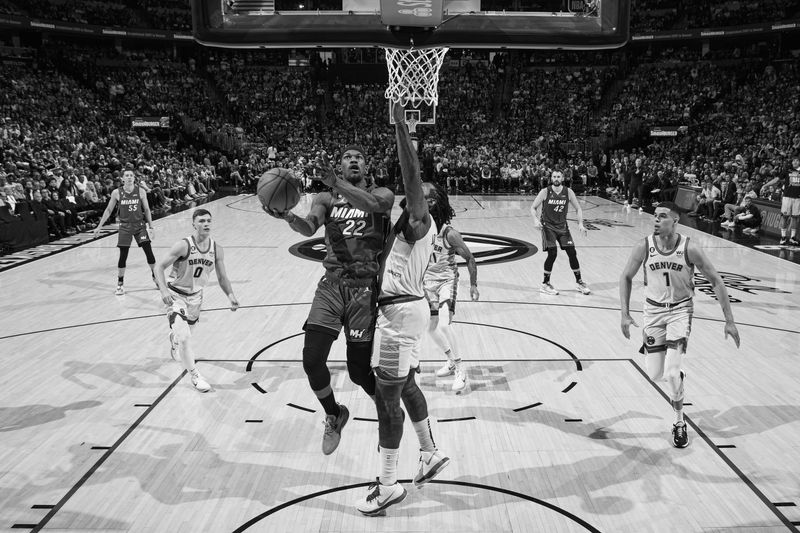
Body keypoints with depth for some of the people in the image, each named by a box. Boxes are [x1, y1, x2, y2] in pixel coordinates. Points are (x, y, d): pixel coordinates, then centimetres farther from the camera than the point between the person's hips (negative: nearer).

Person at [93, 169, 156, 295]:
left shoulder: (140, 191, -5)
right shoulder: (116, 193, -6)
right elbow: (108, 210, 3)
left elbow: (147, 210, 2)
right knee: (123, 256, -1)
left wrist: (151, 227, 0)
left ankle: (155, 277, 19)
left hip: (140, 225, 1)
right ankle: (120, 284, 11)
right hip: (125, 227, 0)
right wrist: (99, 226, 1)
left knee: (149, 252, -1)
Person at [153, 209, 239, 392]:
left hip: (196, 296, 5)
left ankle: (174, 340, 61)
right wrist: (164, 290, -33)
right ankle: (195, 376, -3)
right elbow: (159, 267, -19)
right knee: (184, 338, -17)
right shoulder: (183, 246, -23)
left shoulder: (217, 250, -9)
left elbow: (222, 277, 2)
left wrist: (231, 296, -13)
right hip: (176, 296, -5)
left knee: (186, 333, 24)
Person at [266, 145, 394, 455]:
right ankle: (334, 415, 25)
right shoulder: (326, 199, 9)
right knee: (312, 360, -6)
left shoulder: (381, 194, 3)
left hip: (366, 287, -3)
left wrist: (336, 183, -37)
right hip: (331, 285, 3)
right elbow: (309, 228, -11)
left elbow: (374, 204, -23)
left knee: (359, 371, -2)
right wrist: (288, 217, -33)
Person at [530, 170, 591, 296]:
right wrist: (536, 219, -24)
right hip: (548, 226, -3)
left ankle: (579, 282, 16)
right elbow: (533, 207, -4)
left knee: (572, 253, -1)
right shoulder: (545, 192, -11)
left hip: (562, 226, 3)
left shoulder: (568, 192, -5)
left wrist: (580, 224, -10)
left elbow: (578, 209, 4)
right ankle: (545, 284, -1)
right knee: (552, 254, -16)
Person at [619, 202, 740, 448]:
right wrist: (625, 314, -5)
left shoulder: (690, 249, -18)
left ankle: (680, 423, 8)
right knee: (655, 375, 2)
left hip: (680, 310, -2)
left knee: (672, 372, -15)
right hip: (653, 309, 2)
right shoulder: (643, 247, -14)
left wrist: (729, 320, -8)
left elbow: (716, 281, -8)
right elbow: (626, 277, 1)